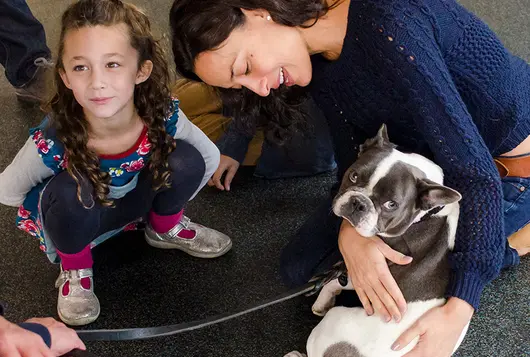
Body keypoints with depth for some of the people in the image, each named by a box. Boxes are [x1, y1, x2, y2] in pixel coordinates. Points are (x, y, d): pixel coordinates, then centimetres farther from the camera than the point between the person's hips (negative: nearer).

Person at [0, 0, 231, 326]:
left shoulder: (163, 118, -30)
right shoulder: (53, 143, -35)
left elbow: (211, 157, -11)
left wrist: (171, 200, -2)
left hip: (134, 198, 3)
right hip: (77, 216, -3)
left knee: (187, 160, -23)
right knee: (69, 193, -36)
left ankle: (166, 228, 9)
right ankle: (75, 270, -4)